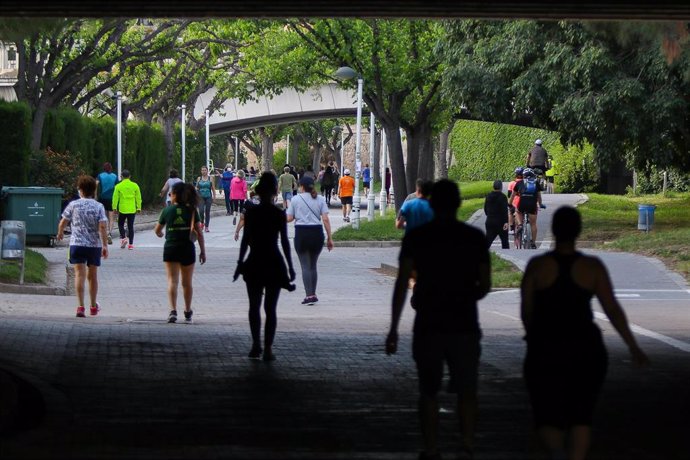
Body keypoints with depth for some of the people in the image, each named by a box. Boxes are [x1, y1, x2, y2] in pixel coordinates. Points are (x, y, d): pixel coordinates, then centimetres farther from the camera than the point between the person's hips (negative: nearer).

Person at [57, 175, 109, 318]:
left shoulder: (73, 205, -1)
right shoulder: (99, 207, -1)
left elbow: (62, 222, 3)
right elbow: (102, 227, -10)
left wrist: (60, 233, 24)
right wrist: (105, 246, -7)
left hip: (77, 243, -2)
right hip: (95, 245, 2)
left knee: (80, 274, -5)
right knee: (92, 275, 15)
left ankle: (80, 306, -18)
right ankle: (93, 306, 29)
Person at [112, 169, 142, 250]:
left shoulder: (118, 186, -4)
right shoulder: (135, 185, 2)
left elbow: (115, 198, -6)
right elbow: (138, 198, 4)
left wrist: (114, 207, 1)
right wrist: (138, 208, 10)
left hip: (122, 209, -2)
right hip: (132, 209, 2)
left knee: (120, 224, 16)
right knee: (130, 226, 6)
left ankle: (123, 238, -5)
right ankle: (130, 244, 4)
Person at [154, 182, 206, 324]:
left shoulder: (167, 210, -3)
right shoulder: (192, 211, -3)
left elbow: (157, 230, 8)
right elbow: (199, 233, -5)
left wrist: (160, 234, 31)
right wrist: (202, 251, 2)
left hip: (170, 249, -1)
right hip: (187, 248, 1)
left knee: (172, 280, -3)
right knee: (187, 282, 14)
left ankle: (173, 310, -21)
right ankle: (188, 312, 25)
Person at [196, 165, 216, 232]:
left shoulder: (210, 179, 5)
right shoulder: (199, 178, 8)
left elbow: (213, 188, 7)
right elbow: (196, 188, 15)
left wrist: (214, 196, 0)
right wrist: (196, 189, -8)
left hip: (208, 197, 0)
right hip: (201, 197, 0)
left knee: (207, 212, 1)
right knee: (201, 211, -16)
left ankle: (206, 227, 9)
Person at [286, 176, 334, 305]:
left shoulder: (296, 199, -1)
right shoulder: (320, 199, 3)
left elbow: (289, 218, -1)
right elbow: (325, 219, -3)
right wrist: (329, 238, 1)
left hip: (301, 233, -2)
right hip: (317, 234, 2)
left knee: (305, 266, -1)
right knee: (313, 265, 15)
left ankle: (309, 295, -11)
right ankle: (313, 294, 19)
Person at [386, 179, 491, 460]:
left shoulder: (416, 237, -3)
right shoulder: (474, 237, 0)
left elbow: (402, 283, -7)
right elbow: (485, 285, 3)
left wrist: (393, 329, -5)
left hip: (428, 325, 0)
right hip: (464, 325, 0)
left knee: (429, 392, 10)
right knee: (466, 391, 8)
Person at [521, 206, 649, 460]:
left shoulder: (537, 265, -5)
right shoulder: (593, 266, -4)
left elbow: (525, 310, 0)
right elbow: (613, 309, -6)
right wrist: (633, 347, 0)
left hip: (545, 350, -1)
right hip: (586, 350, 1)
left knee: (548, 416, 6)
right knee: (580, 416, 14)